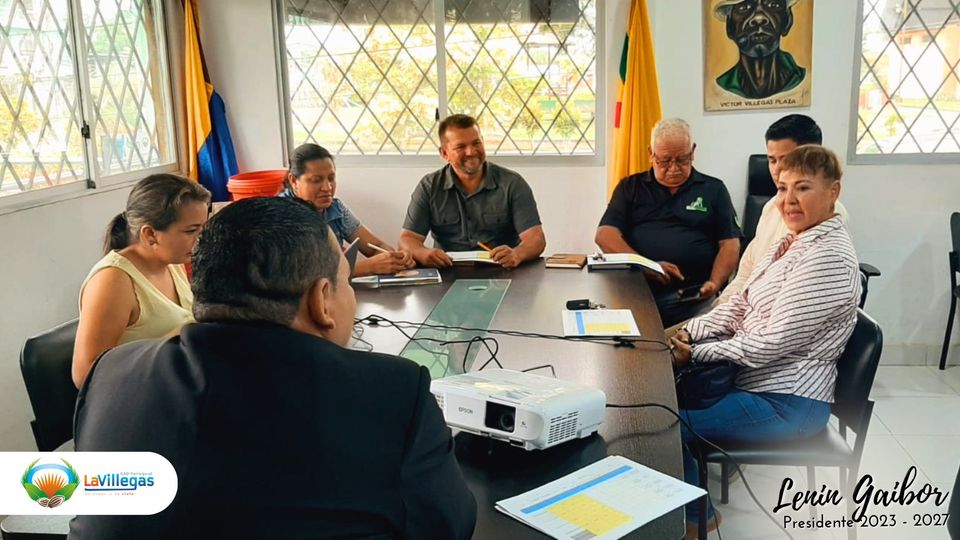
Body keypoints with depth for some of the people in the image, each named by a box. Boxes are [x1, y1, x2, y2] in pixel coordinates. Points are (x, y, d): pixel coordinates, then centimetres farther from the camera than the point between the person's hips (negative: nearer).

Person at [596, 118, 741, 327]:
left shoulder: (713, 190, 16)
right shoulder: (631, 187, 16)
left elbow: (730, 245, 11)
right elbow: (605, 235, 4)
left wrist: (714, 284, -9)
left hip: (690, 295, -1)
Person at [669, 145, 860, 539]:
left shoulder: (828, 257, -22)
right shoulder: (793, 241, 8)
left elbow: (773, 343, -24)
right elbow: (741, 305, 10)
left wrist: (696, 353, -18)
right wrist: (691, 331, -5)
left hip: (788, 403, -9)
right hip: (759, 378, 10)